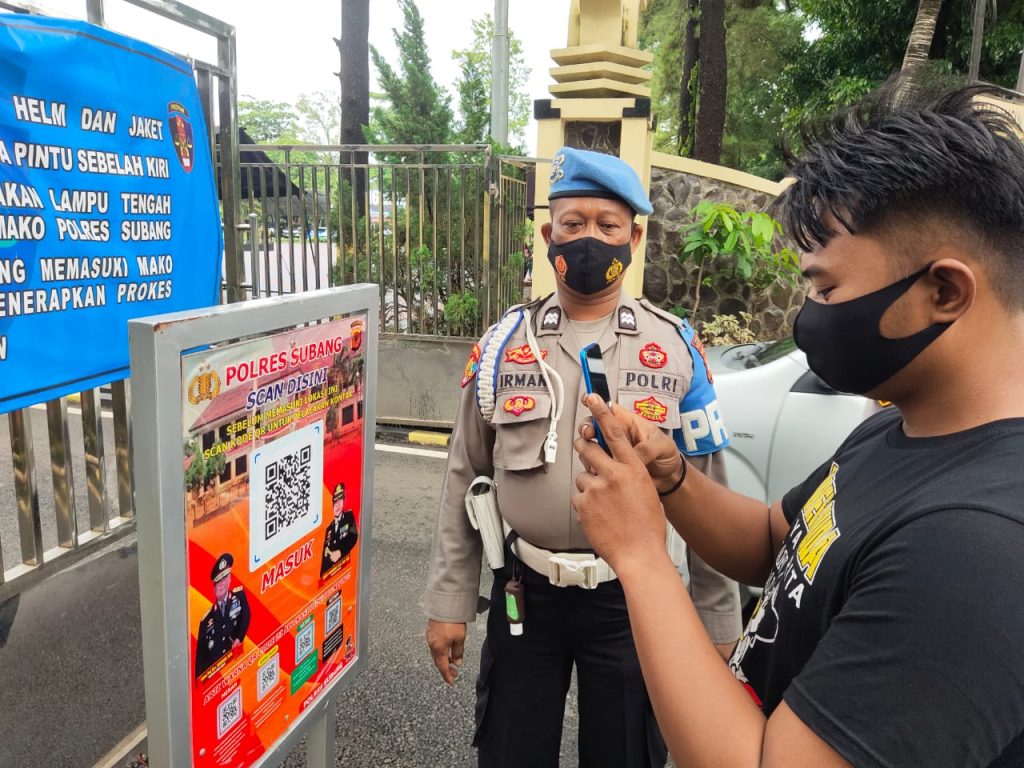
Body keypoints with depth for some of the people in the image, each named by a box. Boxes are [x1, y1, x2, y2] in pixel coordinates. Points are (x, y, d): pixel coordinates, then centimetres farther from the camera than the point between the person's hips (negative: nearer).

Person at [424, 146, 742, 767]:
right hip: (524, 593, 1)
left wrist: (721, 622, 2)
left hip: (631, 599, -1)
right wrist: (448, 603, 3)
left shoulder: (676, 349, -3)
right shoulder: (505, 344, -1)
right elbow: (465, 481, 3)